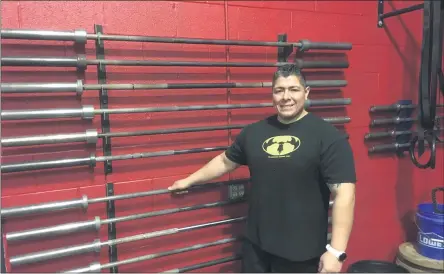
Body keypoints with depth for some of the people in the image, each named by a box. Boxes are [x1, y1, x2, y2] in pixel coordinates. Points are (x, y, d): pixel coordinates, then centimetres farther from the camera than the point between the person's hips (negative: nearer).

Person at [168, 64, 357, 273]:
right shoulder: (254, 132, 3)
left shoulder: (329, 137, -12)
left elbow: (344, 193, -16)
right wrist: (189, 181, 23)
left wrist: (336, 251, -19)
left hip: (302, 251, -4)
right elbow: (225, 161, 16)